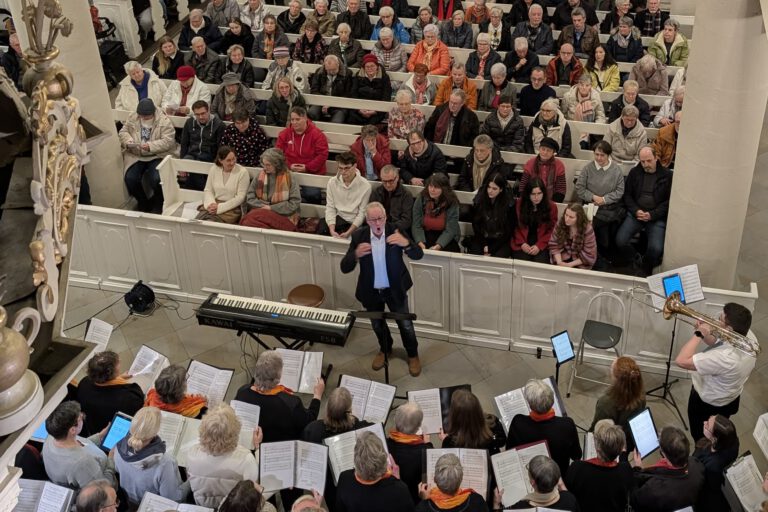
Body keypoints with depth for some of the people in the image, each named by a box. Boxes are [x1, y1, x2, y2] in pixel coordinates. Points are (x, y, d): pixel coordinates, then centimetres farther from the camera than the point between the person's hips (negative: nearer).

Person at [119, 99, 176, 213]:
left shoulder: (164, 121, -8)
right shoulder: (132, 118, 6)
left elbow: (168, 141, -14)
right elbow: (123, 132, 14)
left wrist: (150, 146, -26)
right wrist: (128, 141, -9)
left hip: (157, 156, -4)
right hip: (135, 155, 4)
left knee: (156, 179, -28)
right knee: (130, 179, -20)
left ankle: (157, 204, 4)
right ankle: (143, 202, 10)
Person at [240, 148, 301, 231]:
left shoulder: (289, 178, 0)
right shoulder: (260, 175, 10)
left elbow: (295, 203, -5)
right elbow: (250, 197, 9)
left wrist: (272, 208, -10)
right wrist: (264, 206, -9)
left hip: (282, 216, -4)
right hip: (261, 211, 4)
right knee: (249, 220, -31)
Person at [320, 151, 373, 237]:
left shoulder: (365, 186, -9)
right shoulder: (332, 182, 1)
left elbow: (362, 213, -8)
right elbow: (330, 208, -1)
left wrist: (348, 233, -19)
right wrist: (332, 230, -17)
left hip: (354, 222, -3)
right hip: (338, 218, 3)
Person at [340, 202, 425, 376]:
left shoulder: (395, 232, -18)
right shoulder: (359, 236, -17)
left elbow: (418, 255, -19)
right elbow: (345, 268, -18)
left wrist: (406, 243, -41)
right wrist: (356, 254, -40)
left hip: (395, 289, -1)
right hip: (371, 291, 1)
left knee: (405, 324, 13)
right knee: (377, 324, 23)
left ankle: (413, 355, 39)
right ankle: (384, 349, 52)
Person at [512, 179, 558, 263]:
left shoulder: (551, 207, 1)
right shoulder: (519, 204, 2)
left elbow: (551, 230, 2)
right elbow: (516, 226, 7)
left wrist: (539, 245, -11)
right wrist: (522, 243, -7)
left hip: (542, 244, 0)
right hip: (522, 244, 0)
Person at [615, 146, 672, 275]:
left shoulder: (667, 175, 0)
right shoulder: (634, 172, 9)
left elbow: (669, 201, -1)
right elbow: (627, 195, 9)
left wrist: (652, 215, -12)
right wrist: (636, 211, -8)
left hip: (657, 217, -2)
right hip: (636, 214, 3)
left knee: (656, 248, -24)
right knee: (620, 240, -20)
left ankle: (644, 269, 8)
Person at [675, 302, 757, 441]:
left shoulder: (725, 357, -47)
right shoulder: (748, 335, -21)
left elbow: (681, 361, -45)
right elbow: (717, 345, -1)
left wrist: (698, 334, -37)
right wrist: (706, 334, -20)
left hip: (708, 403, -7)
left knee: (702, 438, 23)